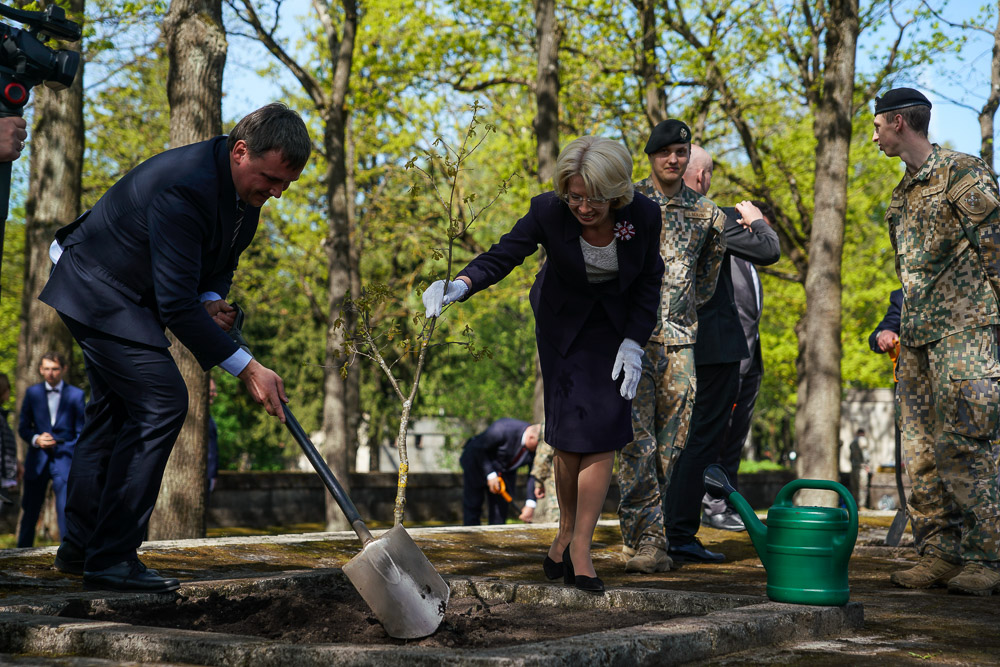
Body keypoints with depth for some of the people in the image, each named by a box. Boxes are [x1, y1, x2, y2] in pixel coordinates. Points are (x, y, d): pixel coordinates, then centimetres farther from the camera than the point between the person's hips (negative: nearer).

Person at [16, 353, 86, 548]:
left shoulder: (76, 395, 3)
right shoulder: (32, 392, 8)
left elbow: (81, 433, 5)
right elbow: (23, 427, 12)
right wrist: (36, 439, -9)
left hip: (64, 459, -2)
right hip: (37, 460, 2)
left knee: (66, 510, -12)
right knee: (30, 511, 7)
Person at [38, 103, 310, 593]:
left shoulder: (246, 183, -4)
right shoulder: (183, 186, -34)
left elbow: (221, 258, 12)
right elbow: (176, 304, -33)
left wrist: (212, 299, -11)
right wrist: (246, 369, -32)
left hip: (122, 295, 10)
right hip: (99, 292, -10)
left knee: (115, 408, 17)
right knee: (161, 402, -19)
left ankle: (80, 546, 30)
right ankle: (111, 558, -15)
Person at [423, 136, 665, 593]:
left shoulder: (643, 216, -22)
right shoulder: (549, 212, -25)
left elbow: (649, 280, -8)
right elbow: (503, 255, -27)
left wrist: (633, 344, -13)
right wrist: (459, 286, -46)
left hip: (616, 325, 0)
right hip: (563, 321, 0)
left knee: (602, 435, -11)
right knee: (568, 436, -4)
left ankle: (580, 547, -6)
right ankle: (566, 530, 18)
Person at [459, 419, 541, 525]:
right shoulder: (502, 429, -36)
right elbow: (478, 448, -24)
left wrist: (530, 504, -20)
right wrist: (490, 474, -25)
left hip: (505, 471, 4)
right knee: (473, 505, -1)